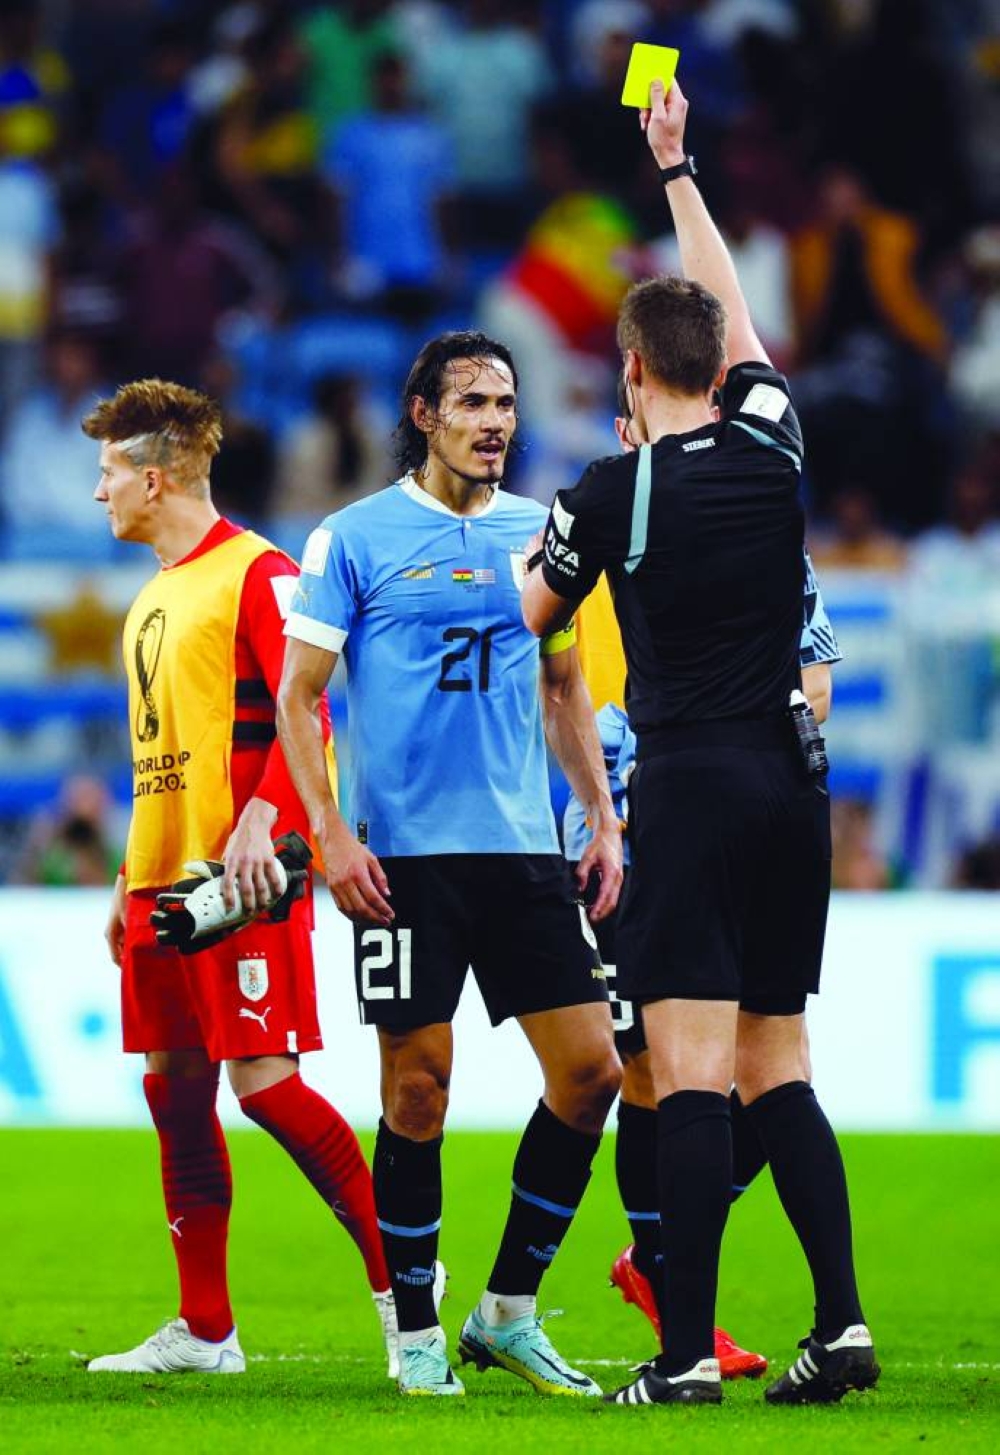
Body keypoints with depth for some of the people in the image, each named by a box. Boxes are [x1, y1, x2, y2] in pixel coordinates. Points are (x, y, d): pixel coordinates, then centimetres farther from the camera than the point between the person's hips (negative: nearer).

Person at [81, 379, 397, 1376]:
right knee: (175, 1091, 7)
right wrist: (133, 878, 22)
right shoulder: (153, 598, 20)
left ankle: (398, 1275, -1)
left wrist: (258, 822, -27)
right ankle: (204, 1332, 11)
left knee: (263, 1084, -13)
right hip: (164, 882, 9)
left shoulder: (257, 573, -8)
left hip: (243, 880, -9)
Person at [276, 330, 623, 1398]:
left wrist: (603, 817, 12)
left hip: (525, 849, 4)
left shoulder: (535, 535, 12)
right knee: (418, 1089, -4)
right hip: (404, 855, -4)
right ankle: (416, 1333, 10)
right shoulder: (353, 539, -1)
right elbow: (296, 695, -1)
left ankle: (507, 1313, 12)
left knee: (589, 1069, -2)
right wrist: (329, 833, -11)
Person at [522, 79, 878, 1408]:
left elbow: (528, 622, 8)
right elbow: (733, 311, 23)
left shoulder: (614, 491, -8)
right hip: (793, 780, 5)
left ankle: (688, 1352, -14)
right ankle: (843, 1322, 0)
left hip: (691, 786, -5)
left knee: (690, 1074, -9)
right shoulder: (772, 447, 4)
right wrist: (677, 167, 34)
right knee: (777, 1071, 10)